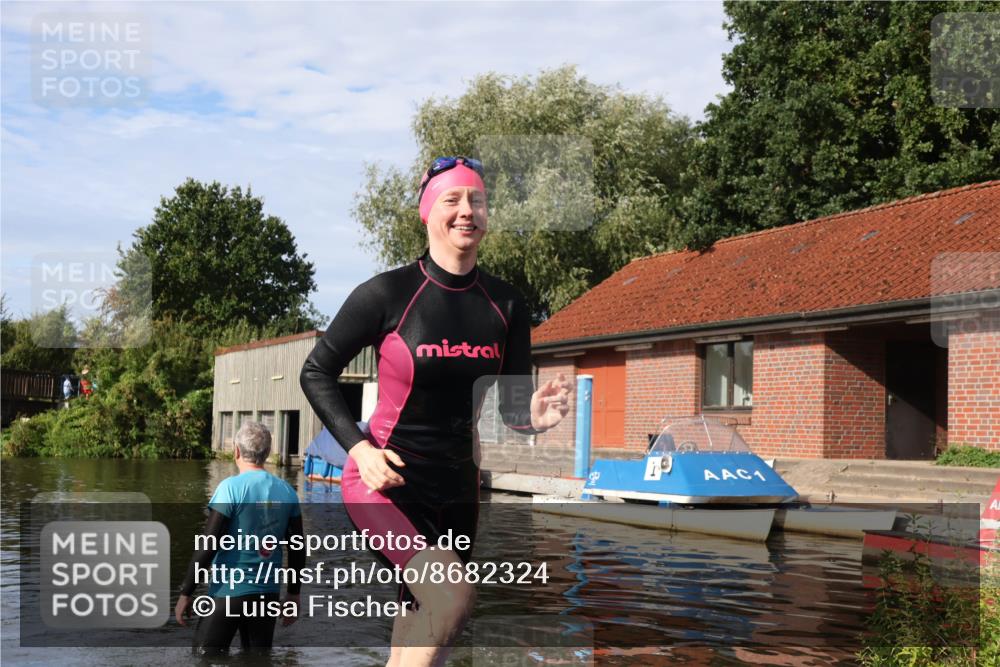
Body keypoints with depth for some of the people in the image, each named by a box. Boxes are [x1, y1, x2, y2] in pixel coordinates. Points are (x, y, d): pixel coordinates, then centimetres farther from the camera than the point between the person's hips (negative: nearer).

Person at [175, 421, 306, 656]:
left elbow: (208, 546, -14)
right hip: (268, 593, 5)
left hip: (228, 592, -5)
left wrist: (186, 593, -7)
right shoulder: (287, 492, 2)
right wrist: (293, 594, 18)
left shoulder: (231, 487, -12)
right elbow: (297, 550, 7)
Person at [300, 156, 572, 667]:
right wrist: (359, 446, -14)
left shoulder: (506, 306, 0)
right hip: (384, 480, -5)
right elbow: (316, 373, -2)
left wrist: (534, 415, -17)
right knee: (452, 600, -26)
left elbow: (513, 405, 6)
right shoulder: (387, 293, -11)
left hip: (458, 489, 5)